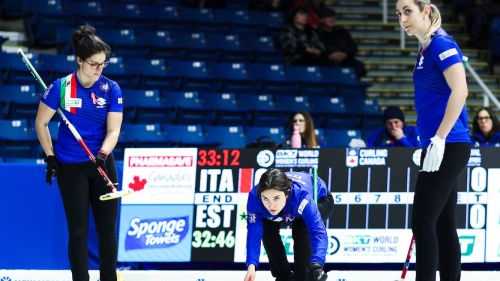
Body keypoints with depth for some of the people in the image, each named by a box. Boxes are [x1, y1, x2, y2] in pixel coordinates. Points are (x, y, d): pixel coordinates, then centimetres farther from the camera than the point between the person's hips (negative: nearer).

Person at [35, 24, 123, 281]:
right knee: (78, 230, 1)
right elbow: (41, 123, 1)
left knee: (108, 228, 6)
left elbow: (113, 130, -9)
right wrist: (50, 157, -1)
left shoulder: (111, 89, -6)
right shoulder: (61, 87, -10)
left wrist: (102, 154, -26)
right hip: (70, 167, -2)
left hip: (102, 164, 2)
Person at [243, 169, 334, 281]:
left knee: (300, 229, -29)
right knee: (267, 229, -15)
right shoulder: (254, 196, -37)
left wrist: (316, 264, -67)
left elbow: (318, 232, -51)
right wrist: (251, 265, -46)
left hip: (319, 199, -4)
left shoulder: (301, 195, -47)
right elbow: (254, 234, -31)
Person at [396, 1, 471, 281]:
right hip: (440, 149, 10)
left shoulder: (442, 44, -12)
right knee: (444, 225, 9)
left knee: (423, 222, -10)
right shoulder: (426, 48, 16)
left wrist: (439, 138, -22)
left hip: (448, 147, -10)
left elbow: (459, 91, -21)